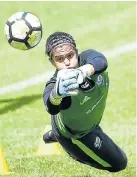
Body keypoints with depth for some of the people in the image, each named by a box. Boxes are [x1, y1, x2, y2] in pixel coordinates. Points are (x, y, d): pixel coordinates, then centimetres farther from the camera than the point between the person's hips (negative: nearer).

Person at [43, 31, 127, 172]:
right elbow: (52, 108, -67)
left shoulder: (86, 58, -33)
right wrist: (57, 93, -93)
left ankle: (54, 135, 57)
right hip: (74, 133, -5)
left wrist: (83, 71, -82)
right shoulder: (55, 85, -44)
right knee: (118, 163, 9)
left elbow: (100, 61, -58)